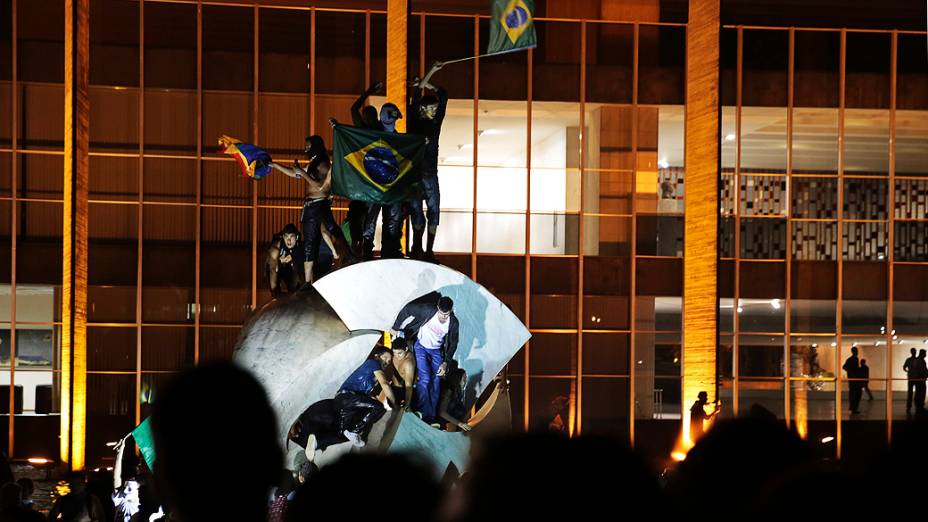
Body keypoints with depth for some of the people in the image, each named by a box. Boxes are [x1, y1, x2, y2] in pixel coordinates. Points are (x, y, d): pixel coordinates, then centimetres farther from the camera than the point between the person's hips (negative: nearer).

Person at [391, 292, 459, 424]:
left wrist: (446, 363, -15)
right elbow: (407, 310, -17)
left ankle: (433, 416, 9)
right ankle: (424, 414, -12)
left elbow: (452, 344, -7)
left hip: (436, 350, 3)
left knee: (436, 381, -1)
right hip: (421, 347, -3)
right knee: (424, 379, -16)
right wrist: (396, 328, -8)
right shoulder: (428, 310, -28)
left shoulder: (453, 323, -18)